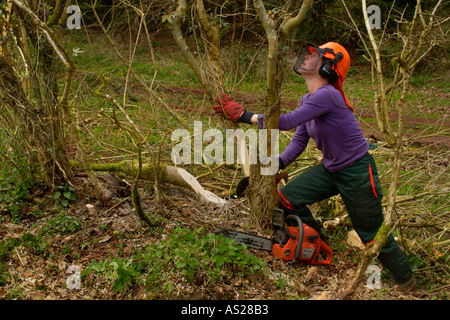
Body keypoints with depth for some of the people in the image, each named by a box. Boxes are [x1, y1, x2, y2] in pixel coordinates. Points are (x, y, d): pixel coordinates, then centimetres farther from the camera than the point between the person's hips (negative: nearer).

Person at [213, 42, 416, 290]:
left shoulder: (327, 95, -28)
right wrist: (277, 165, -12)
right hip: (330, 169, 8)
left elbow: (287, 122, -32)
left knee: (373, 237, 6)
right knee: (286, 197, 0)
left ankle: (407, 283, 31)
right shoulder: (308, 100, 1)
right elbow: (299, 140, 3)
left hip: (357, 172, -8)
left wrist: (243, 115, -27)